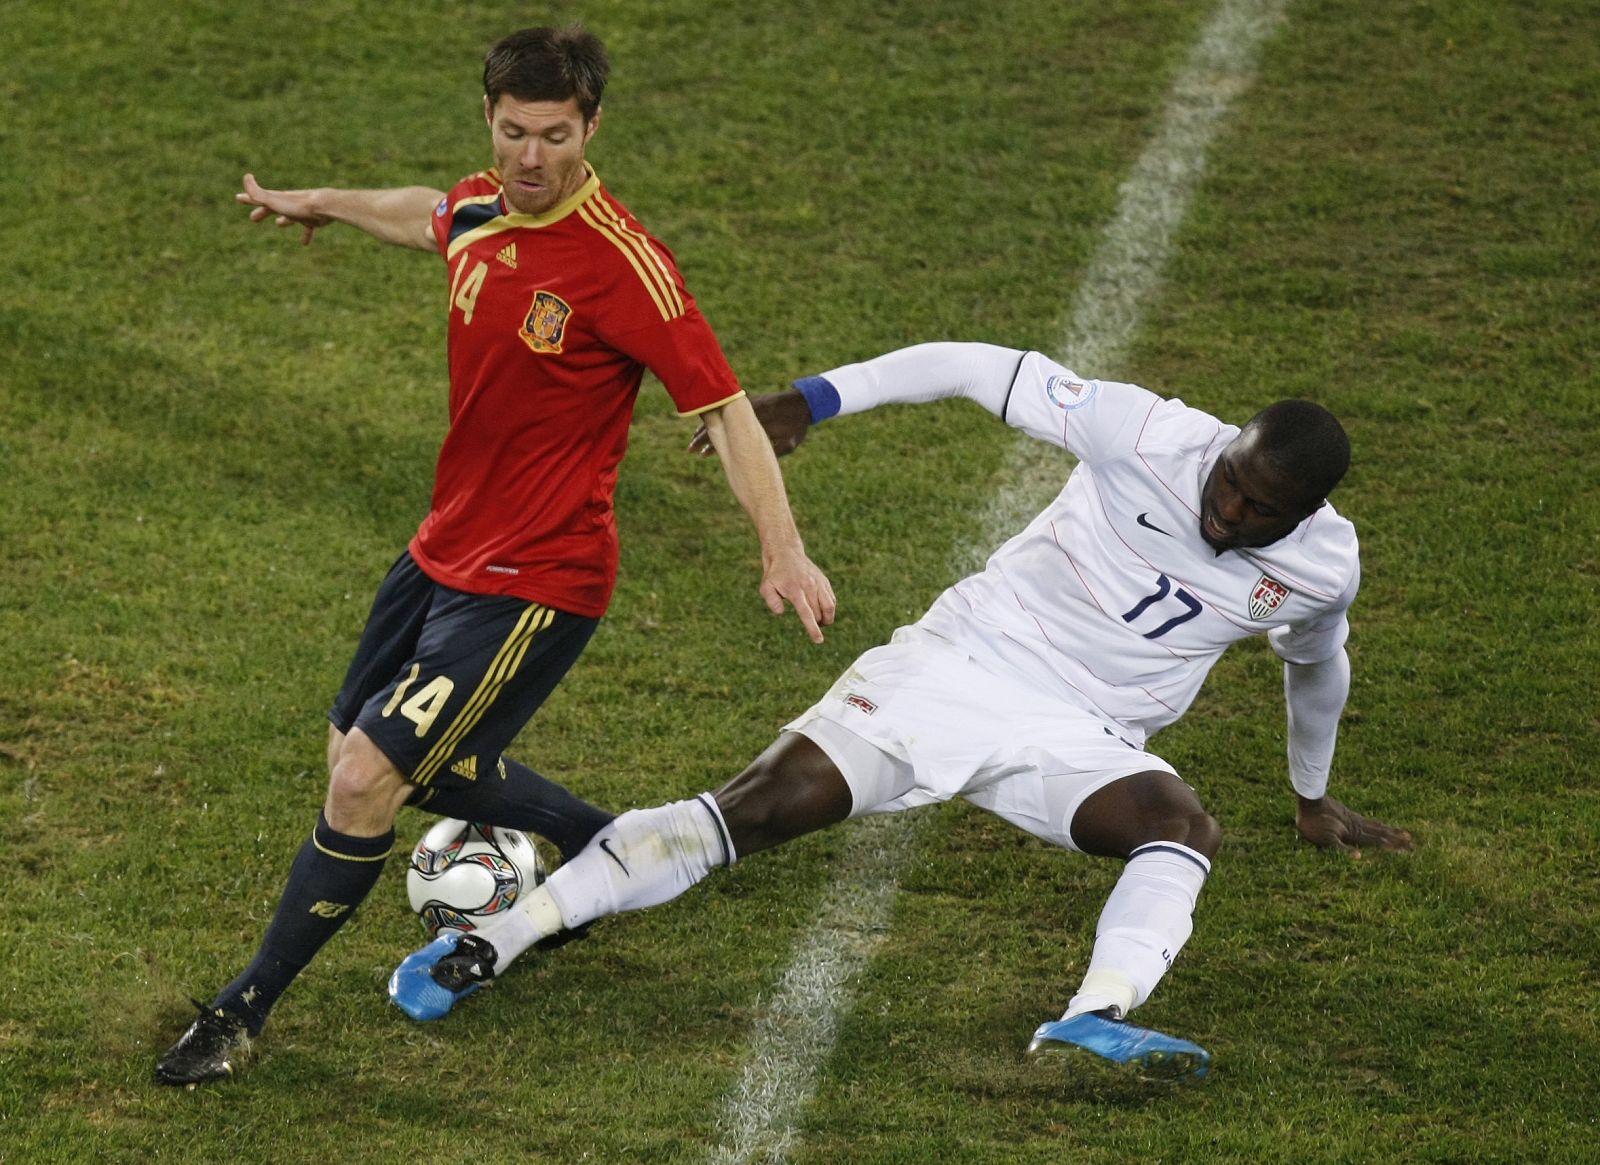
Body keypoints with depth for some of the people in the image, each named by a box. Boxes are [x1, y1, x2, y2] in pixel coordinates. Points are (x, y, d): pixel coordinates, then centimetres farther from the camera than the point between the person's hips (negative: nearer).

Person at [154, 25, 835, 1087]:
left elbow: (723, 408, -20)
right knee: (384, 757, 21)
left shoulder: (622, 264, -22)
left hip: (536, 581, -8)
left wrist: (783, 551, -29)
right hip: (446, 549, 9)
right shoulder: (483, 211, -1)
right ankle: (604, 845, 40)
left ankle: (249, 1009, 2)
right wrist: (322, 203, 41)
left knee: (366, 782, -13)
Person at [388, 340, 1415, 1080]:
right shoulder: (1151, 437, -17)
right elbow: (983, 368, -9)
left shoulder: (1322, 568, -6)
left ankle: (1092, 1021, -53)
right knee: (761, 807, -17)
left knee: (1187, 828, -30)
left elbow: (1318, 666, 19)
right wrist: (813, 401, -15)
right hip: (960, 664, -2)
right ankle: (490, 944, -16)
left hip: (1080, 742, 2)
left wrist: (1316, 798, 35)